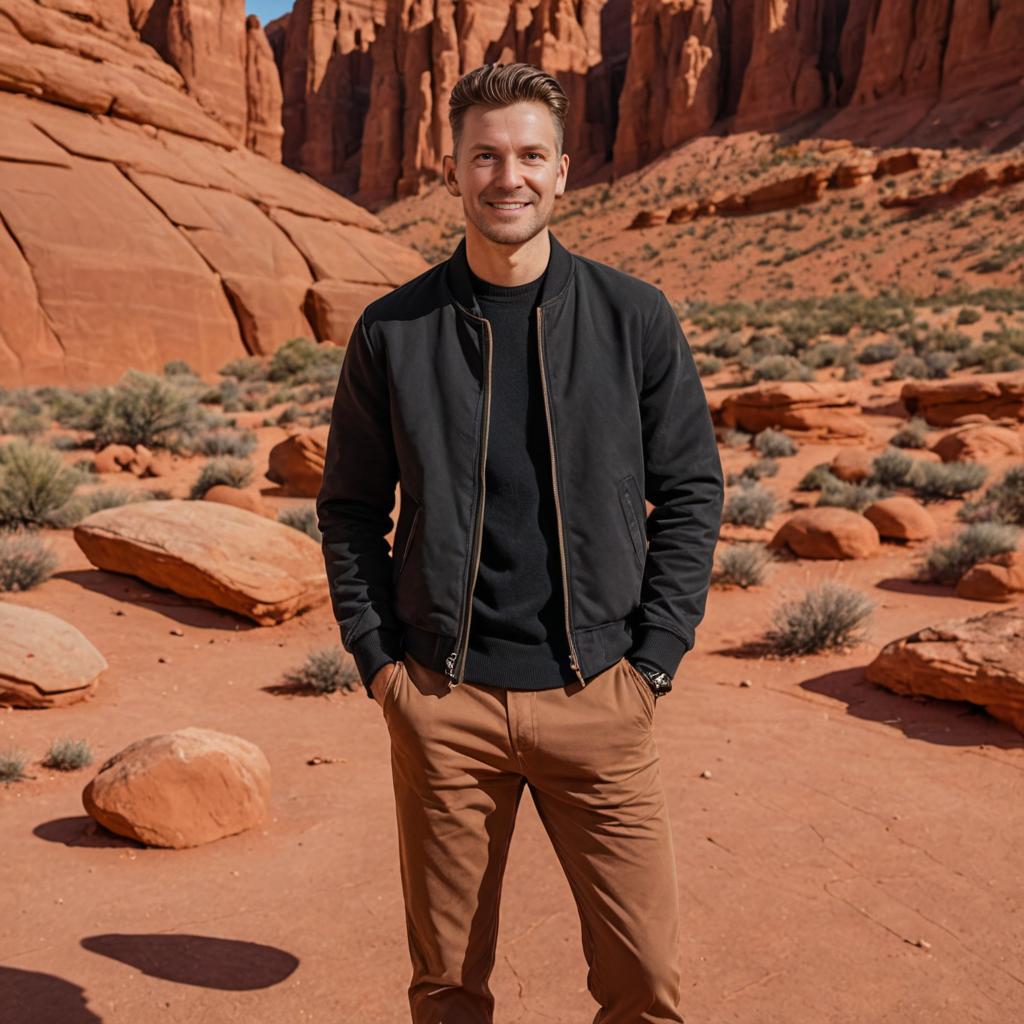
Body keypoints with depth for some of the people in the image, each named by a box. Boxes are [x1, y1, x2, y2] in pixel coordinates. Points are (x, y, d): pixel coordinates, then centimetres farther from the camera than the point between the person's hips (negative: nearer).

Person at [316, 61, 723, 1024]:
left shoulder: (635, 318, 1)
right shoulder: (393, 330, 2)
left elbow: (690, 492, 5)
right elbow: (351, 506, 9)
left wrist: (653, 659, -2)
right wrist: (378, 659, 1)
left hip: (596, 696, 0)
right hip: (441, 700, 1)